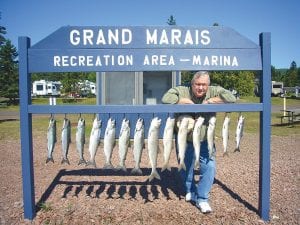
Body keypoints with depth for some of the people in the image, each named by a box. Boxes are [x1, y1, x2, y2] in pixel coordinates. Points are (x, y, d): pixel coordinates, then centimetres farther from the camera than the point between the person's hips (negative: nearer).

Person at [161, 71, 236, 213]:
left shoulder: (214, 92, -10)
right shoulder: (182, 91, -14)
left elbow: (231, 98, -21)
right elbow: (166, 99, -27)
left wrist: (209, 101, -24)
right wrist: (186, 101, -27)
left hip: (205, 141, 1)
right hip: (185, 140, 0)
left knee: (209, 167, -5)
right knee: (186, 168, 15)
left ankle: (202, 198, 13)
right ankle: (190, 191, 42)